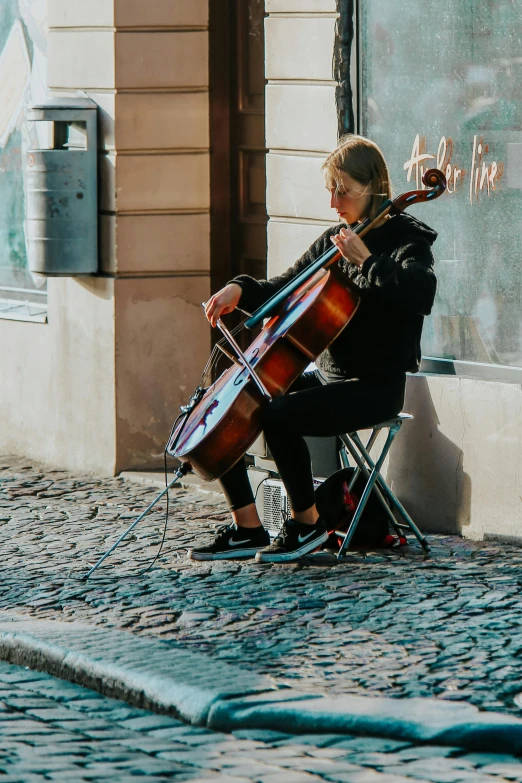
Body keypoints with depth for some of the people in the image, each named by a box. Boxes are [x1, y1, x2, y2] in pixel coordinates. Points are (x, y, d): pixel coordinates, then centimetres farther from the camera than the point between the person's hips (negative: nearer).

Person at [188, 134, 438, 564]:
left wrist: (367, 261, -28)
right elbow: (283, 291, 20)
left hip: (374, 386, -8)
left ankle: (308, 522, -13)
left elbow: (422, 292, -30)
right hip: (327, 377, 8)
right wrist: (242, 289, 1)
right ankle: (248, 528, 0)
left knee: (278, 415, -32)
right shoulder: (332, 240, 13)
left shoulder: (405, 239, -9)